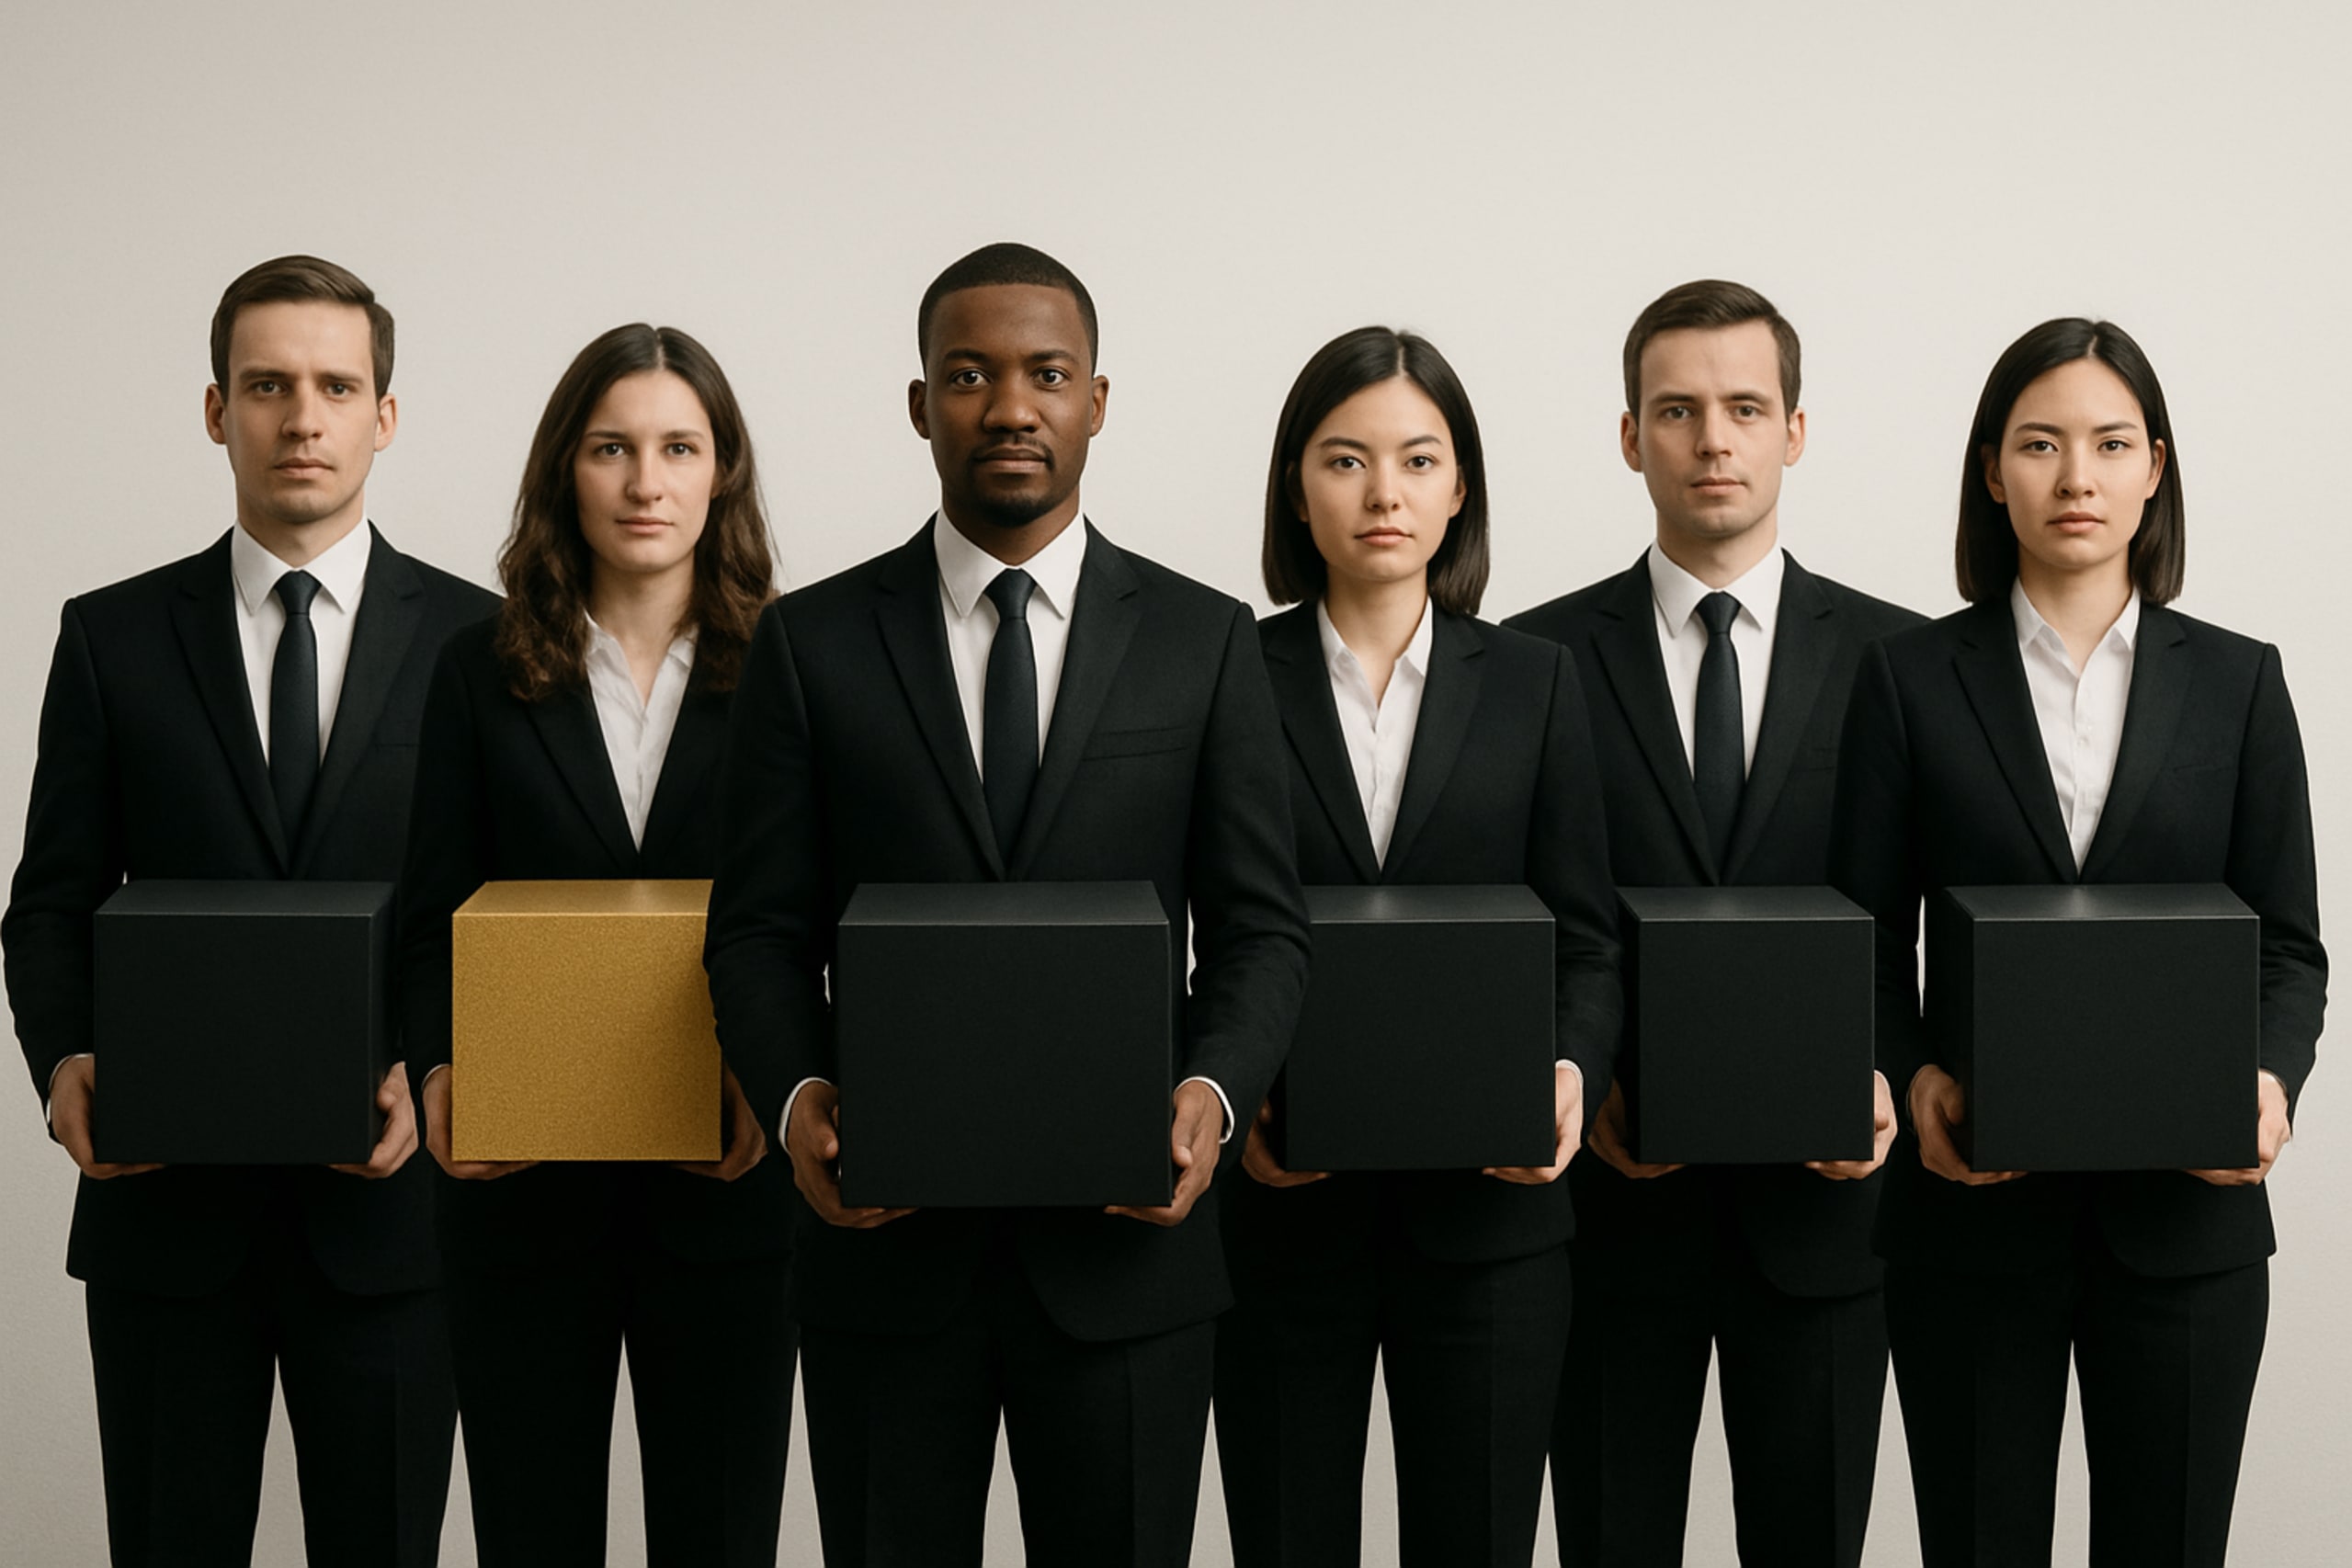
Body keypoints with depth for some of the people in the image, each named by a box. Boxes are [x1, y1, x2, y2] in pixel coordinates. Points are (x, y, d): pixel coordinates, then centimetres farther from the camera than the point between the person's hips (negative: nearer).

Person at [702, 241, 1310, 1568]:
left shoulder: (1207, 643, 4)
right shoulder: (814, 643, 4)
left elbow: (1261, 925, 3)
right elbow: (761, 927, 3)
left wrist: (1213, 1091, -15)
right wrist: (796, 1095, -15)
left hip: (1127, 1245, 0)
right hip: (886, 1245, 0)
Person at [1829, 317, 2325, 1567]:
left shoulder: (2236, 682, 6)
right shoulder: (1910, 678, 3)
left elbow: (2287, 940, 5)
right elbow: (1868, 936, 2)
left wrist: (2271, 1077, -15)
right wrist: (1911, 1078, -17)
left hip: (2183, 1210, 1)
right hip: (1972, 1206, -1)